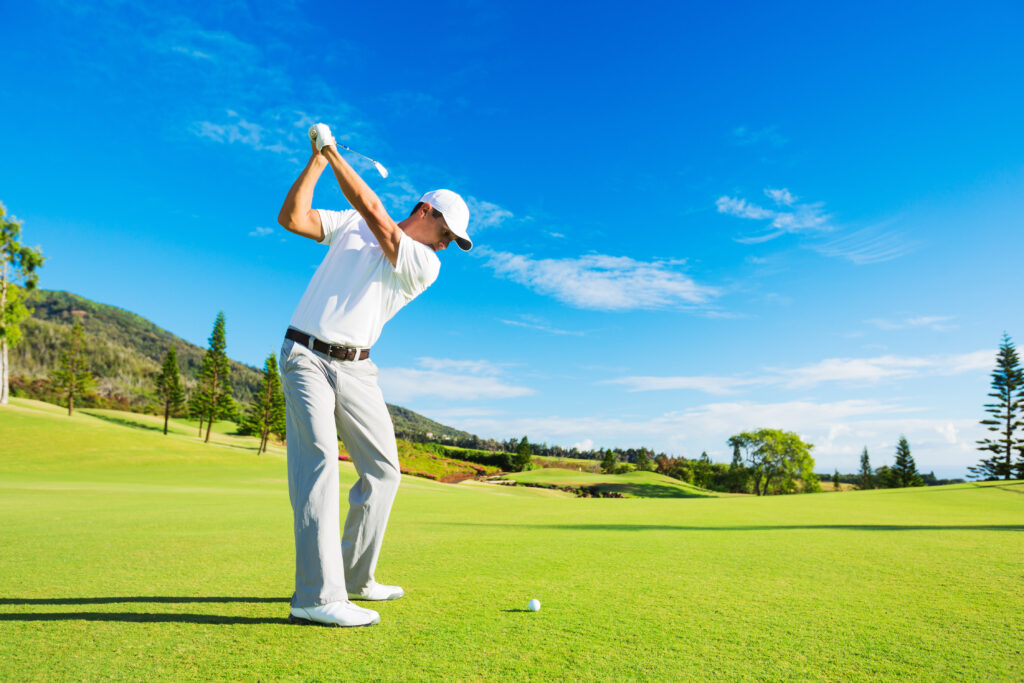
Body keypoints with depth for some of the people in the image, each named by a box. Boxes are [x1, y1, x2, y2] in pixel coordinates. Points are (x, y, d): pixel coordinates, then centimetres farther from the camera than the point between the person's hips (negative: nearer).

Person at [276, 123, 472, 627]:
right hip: (307, 356, -3)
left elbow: (376, 217, -9)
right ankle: (317, 596, -22)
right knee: (319, 458, -19)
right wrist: (317, 159, -2)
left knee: (382, 469, 1)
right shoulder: (350, 224, 10)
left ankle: (355, 579, 17)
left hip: (356, 369, 3)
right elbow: (291, 218, 1)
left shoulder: (426, 265, 2)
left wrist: (333, 153, -4)